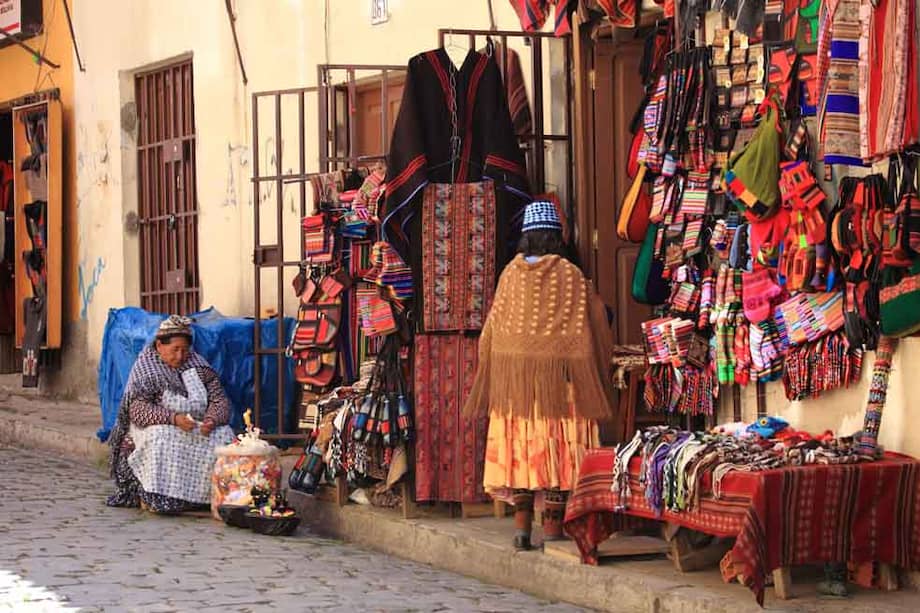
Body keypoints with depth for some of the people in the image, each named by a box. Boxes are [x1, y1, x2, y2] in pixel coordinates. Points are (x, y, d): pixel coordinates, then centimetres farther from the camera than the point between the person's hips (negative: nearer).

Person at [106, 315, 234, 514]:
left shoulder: (199, 367, 6)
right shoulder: (145, 370, -7)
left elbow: (220, 400, 1)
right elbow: (138, 410, -19)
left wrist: (212, 420, -23)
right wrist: (173, 418, -33)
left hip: (198, 430, 4)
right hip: (158, 428, -4)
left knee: (223, 436, -23)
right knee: (162, 439, -38)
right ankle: (151, 497, -26)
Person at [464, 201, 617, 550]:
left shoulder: (512, 274, 2)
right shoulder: (570, 276, -4)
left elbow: (491, 331, 6)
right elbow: (596, 329, 0)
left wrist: (492, 384, 15)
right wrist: (597, 374, 14)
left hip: (513, 379, 2)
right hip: (559, 377, -2)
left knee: (520, 445, 8)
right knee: (557, 446, 1)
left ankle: (522, 522, 6)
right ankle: (553, 525, 1)